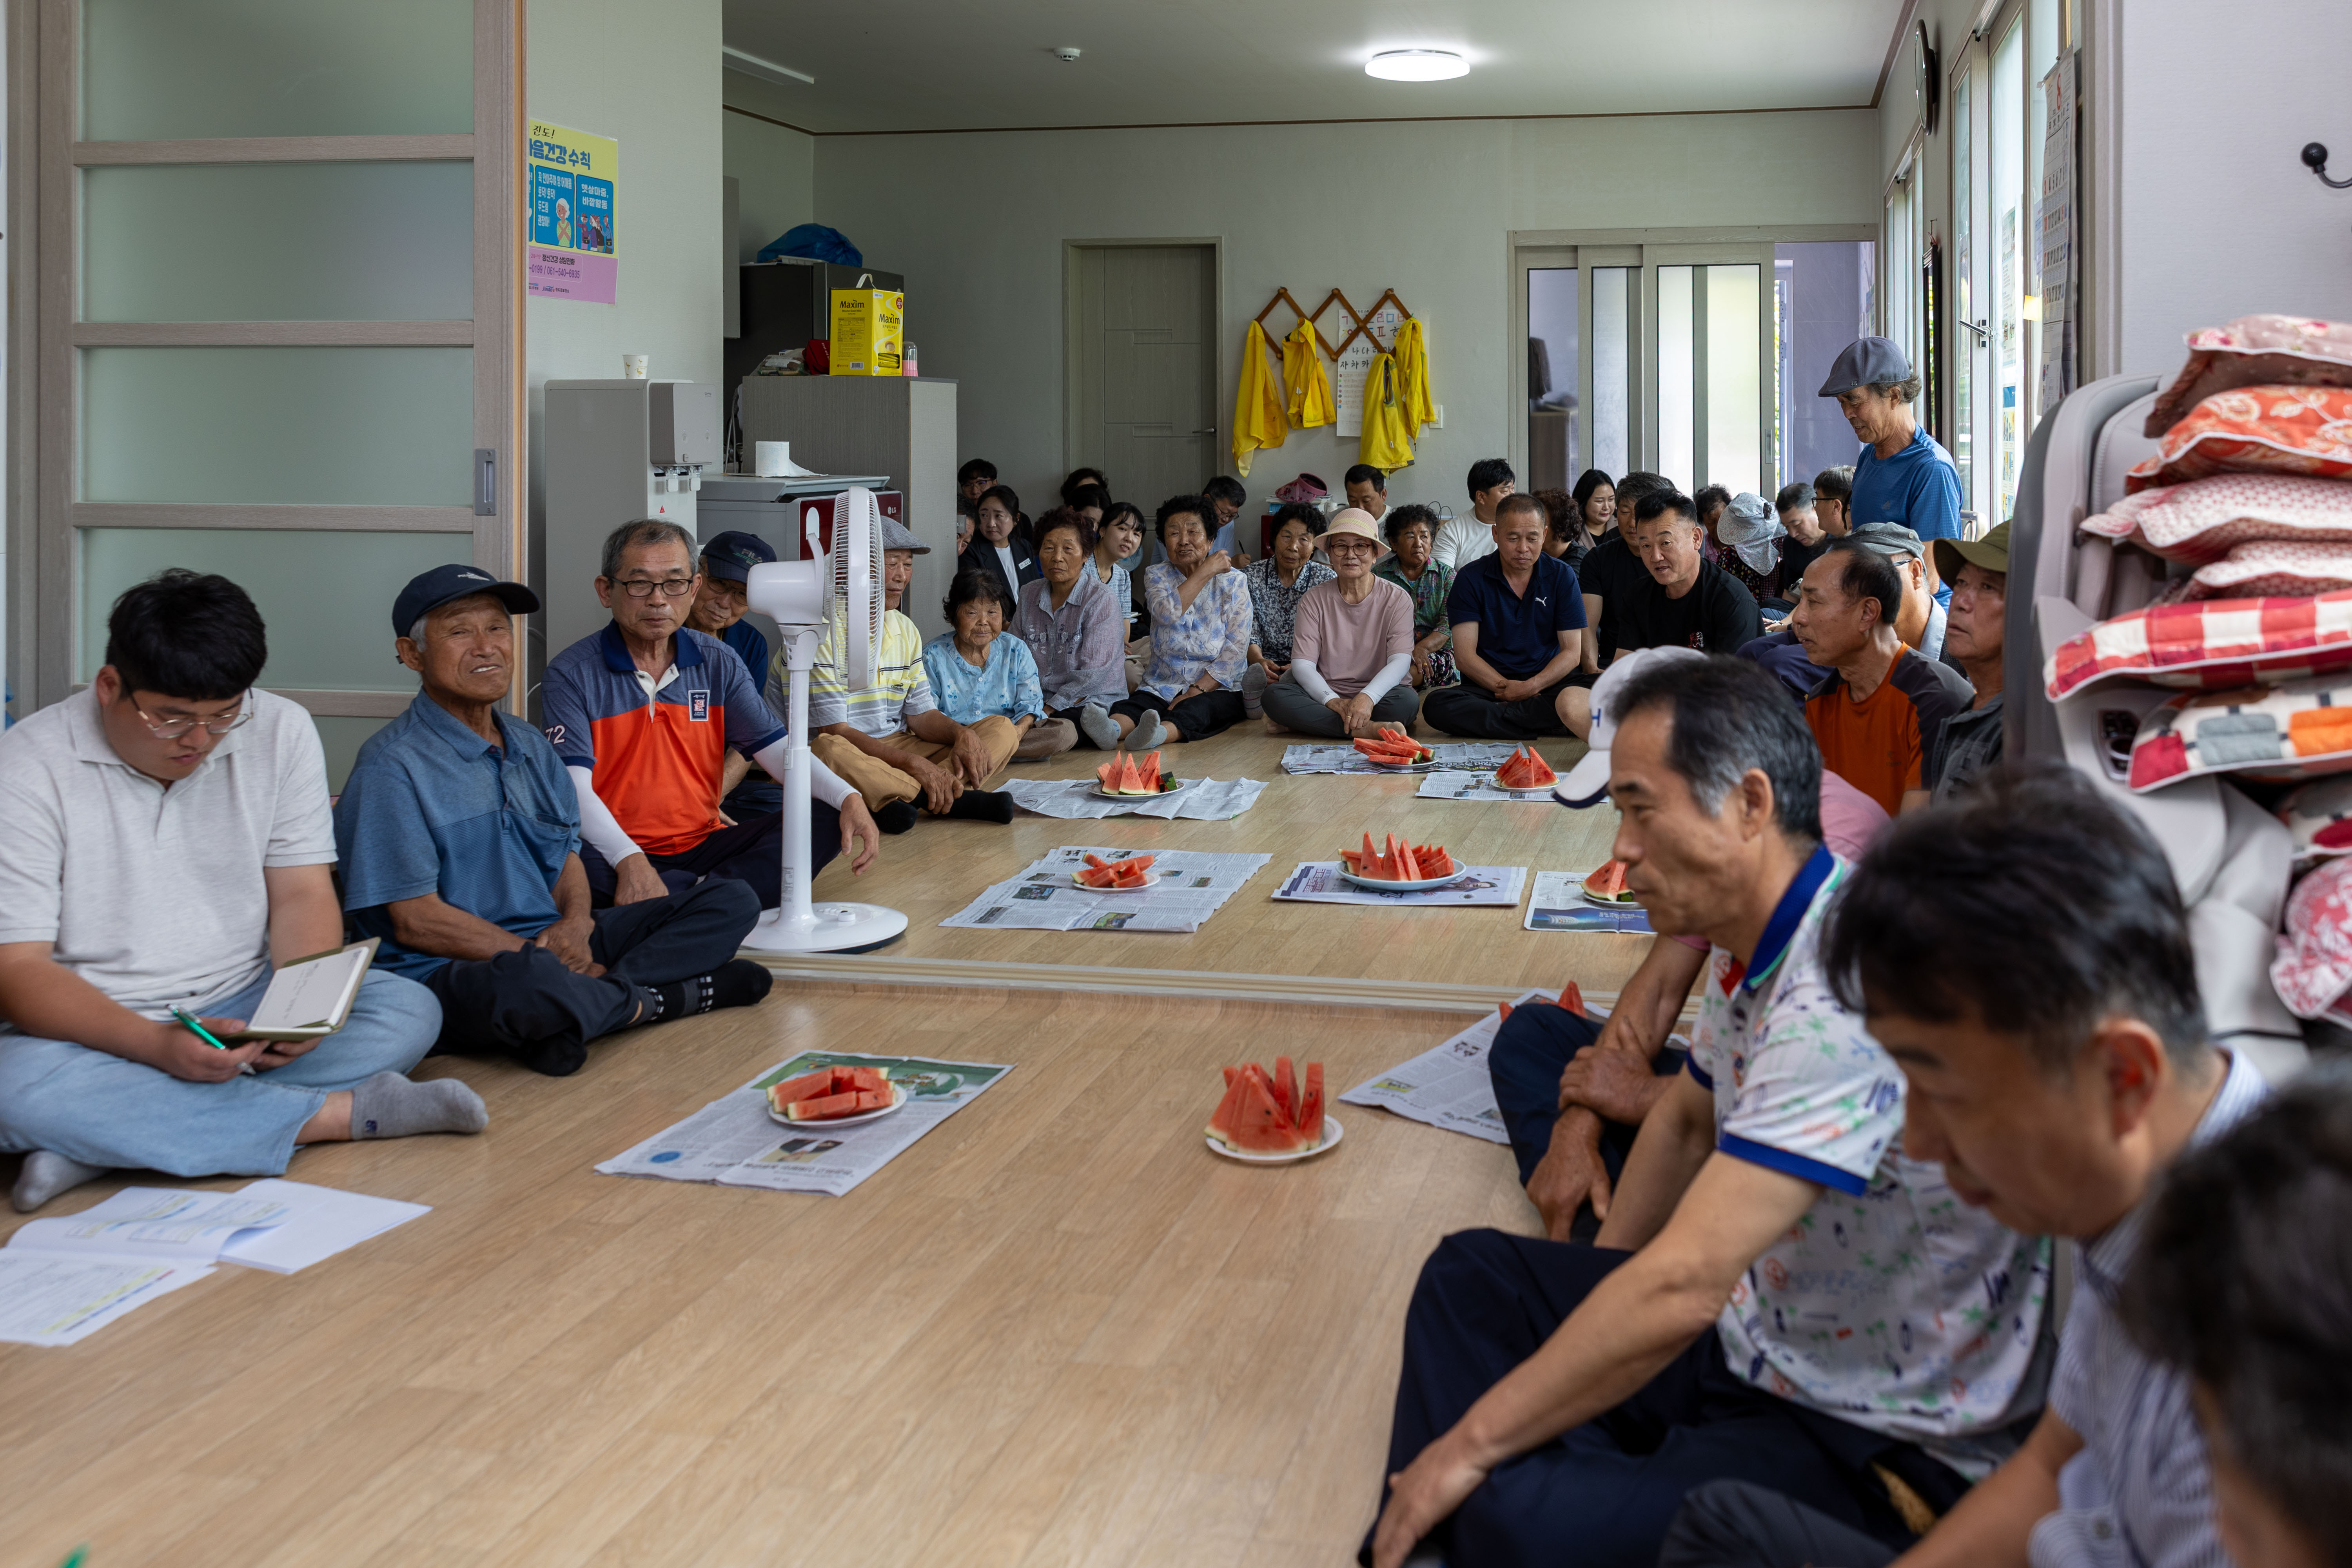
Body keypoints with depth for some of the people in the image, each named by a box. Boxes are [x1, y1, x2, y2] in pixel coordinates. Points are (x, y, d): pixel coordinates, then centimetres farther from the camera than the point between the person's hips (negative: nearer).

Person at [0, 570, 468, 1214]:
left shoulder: (281, 733, -1)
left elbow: (302, 895, 1)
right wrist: (158, 1046, -32)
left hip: (245, 1011, 4)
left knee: (409, 1011, -21)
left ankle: (106, 1144, -28)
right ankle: (340, 1113, -29)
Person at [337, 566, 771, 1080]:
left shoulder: (531, 747, 15)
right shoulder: (392, 767, -9)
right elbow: (416, 921, -13)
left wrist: (577, 924, -7)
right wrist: (541, 959, -17)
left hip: (556, 941, 8)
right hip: (451, 974, -8)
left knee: (731, 901, 0)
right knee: (521, 985, -44)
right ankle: (672, 996, -12)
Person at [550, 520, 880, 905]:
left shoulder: (718, 664, 9)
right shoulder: (571, 675, -5)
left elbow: (776, 749, 4)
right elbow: (573, 788, -16)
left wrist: (847, 800, -15)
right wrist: (631, 862, -33)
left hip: (703, 845, 5)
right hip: (617, 853, -4)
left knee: (824, 819, -14)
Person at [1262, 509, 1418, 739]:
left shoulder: (1397, 599, 2)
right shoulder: (1314, 600, 6)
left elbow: (1400, 661, -11)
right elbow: (1302, 664, -3)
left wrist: (1368, 698, -32)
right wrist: (1332, 701, -24)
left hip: (1378, 697, -1)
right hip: (1325, 696, 1)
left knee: (1406, 701, -35)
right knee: (1275, 695, -28)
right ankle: (1364, 730, -33)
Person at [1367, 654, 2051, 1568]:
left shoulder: (1848, 987, -30)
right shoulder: (1752, 946, 2)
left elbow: (1680, 1288, -32)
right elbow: (1689, 1121, 22)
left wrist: (1473, 1443, -22)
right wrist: (1600, 1302, 22)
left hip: (1886, 1446, -10)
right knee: (1471, 1278, 12)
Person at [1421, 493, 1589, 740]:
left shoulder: (1562, 576, 5)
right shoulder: (1471, 578, 1)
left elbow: (1572, 653, 0)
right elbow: (1464, 656, -5)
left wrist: (1530, 687, -17)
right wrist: (1505, 688, -19)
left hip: (1547, 681, 1)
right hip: (1488, 684, -1)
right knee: (1436, 706, -32)